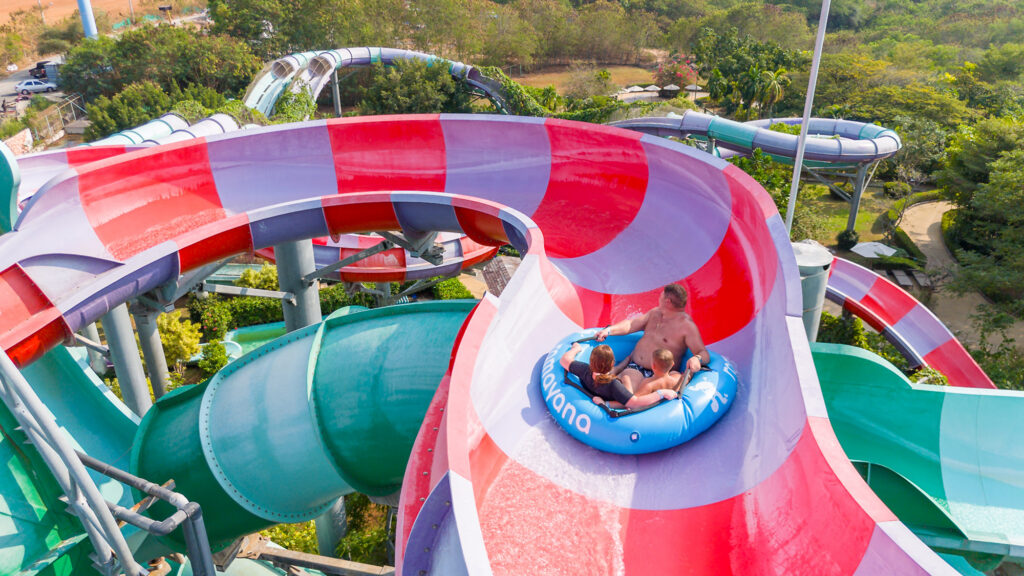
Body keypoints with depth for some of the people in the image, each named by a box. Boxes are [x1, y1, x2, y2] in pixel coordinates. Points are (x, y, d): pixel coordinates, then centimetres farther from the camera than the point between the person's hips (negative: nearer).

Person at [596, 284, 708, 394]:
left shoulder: (686, 325, -7)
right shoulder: (655, 312, 16)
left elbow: (704, 354, -11)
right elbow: (630, 324, 17)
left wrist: (697, 359, -36)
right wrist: (608, 330, 1)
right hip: (634, 367, 6)